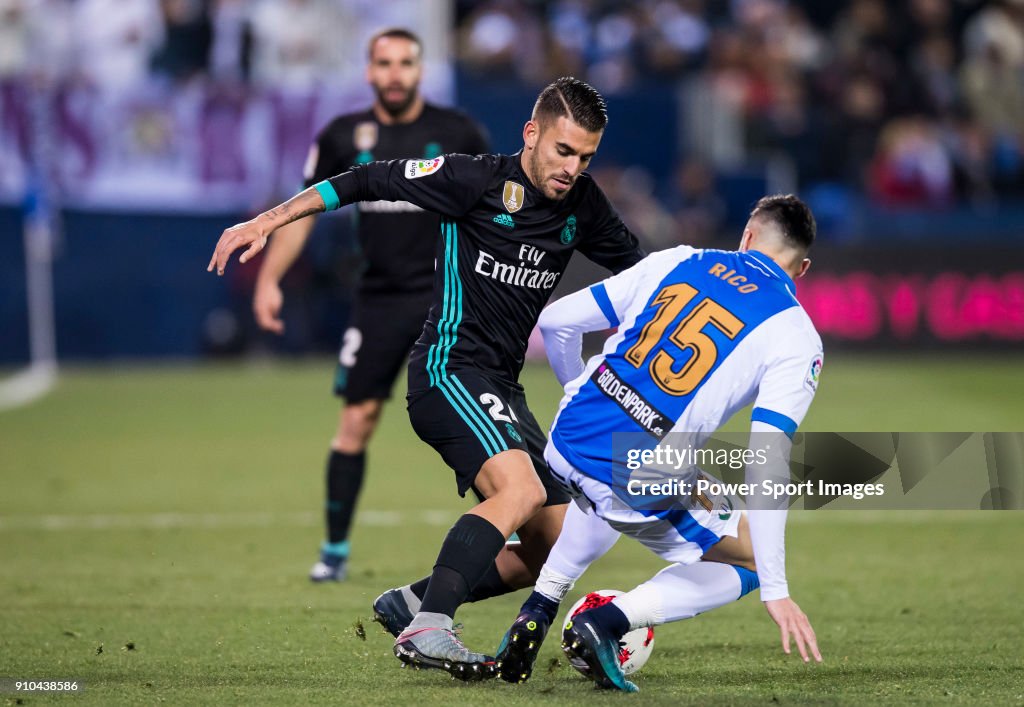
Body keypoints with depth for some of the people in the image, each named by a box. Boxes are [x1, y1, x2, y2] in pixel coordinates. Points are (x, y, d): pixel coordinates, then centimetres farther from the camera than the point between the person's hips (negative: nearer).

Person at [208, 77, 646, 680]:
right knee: (521, 491, -32)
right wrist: (268, 221, -7)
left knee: (555, 549, 3)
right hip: (450, 368, -8)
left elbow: (637, 265, 25)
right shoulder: (479, 179, -10)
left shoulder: (583, 206, 7)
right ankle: (427, 629, -36)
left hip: (502, 390, 8)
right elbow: (369, 182, -5)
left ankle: (412, 603, 14)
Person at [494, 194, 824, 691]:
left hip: (566, 442, 5)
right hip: (638, 486, -5)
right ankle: (606, 623, -3)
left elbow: (557, 320, 12)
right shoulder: (795, 338, 0)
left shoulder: (677, 261, 12)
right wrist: (775, 592, -8)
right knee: (748, 562, 17)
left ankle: (536, 612, 25)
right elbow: (766, 461, -10)